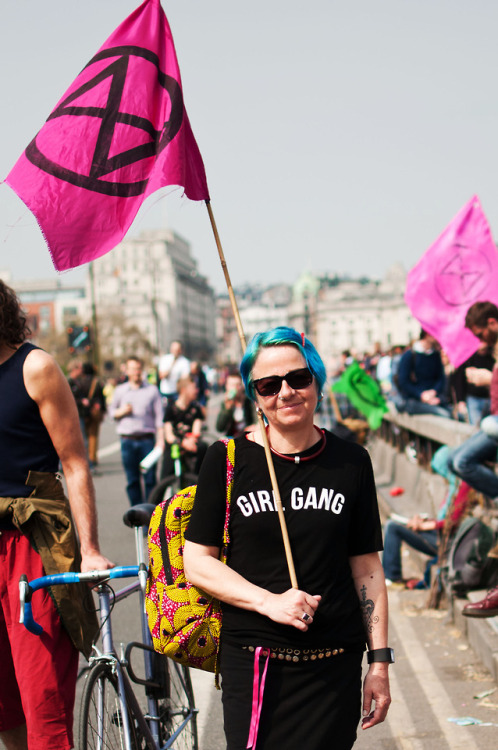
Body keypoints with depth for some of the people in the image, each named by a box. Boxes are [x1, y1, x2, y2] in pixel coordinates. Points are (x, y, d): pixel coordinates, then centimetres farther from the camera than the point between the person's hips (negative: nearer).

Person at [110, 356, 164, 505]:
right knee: (132, 479, 3)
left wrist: (160, 438, -4)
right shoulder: (120, 390, 12)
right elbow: (112, 412, 17)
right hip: (127, 440, 2)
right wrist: (122, 412, -6)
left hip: (147, 439, -1)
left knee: (150, 478, -4)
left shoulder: (152, 390, 7)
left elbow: (159, 416, 5)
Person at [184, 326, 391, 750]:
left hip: (335, 667, 2)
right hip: (251, 661, -1)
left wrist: (380, 662, 4)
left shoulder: (351, 462, 5)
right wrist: (270, 602, -14)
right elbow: (197, 562, -2)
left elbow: (367, 567, 8)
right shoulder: (227, 460, -1)